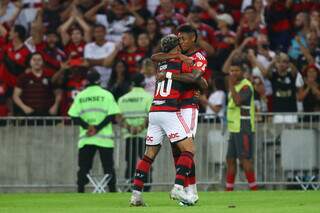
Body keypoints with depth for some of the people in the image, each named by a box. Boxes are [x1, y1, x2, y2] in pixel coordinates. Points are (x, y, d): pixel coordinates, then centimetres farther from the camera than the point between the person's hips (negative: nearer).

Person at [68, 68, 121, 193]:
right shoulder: (106, 95, -1)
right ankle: (112, 190, -2)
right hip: (104, 138, -2)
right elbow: (112, 116, -8)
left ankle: (80, 191, -3)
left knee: (84, 167, 6)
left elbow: (74, 116, -1)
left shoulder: (80, 96, 5)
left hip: (85, 139, 2)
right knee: (108, 167, 3)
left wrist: (87, 126, -7)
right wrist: (98, 128, -10)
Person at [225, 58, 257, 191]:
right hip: (234, 129, 9)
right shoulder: (236, 86, 18)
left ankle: (254, 189, -8)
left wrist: (231, 84, -23)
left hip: (244, 129, -9)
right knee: (230, 160, 9)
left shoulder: (246, 86, -12)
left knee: (245, 159, -11)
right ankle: (229, 190, 13)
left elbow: (238, 101, -26)